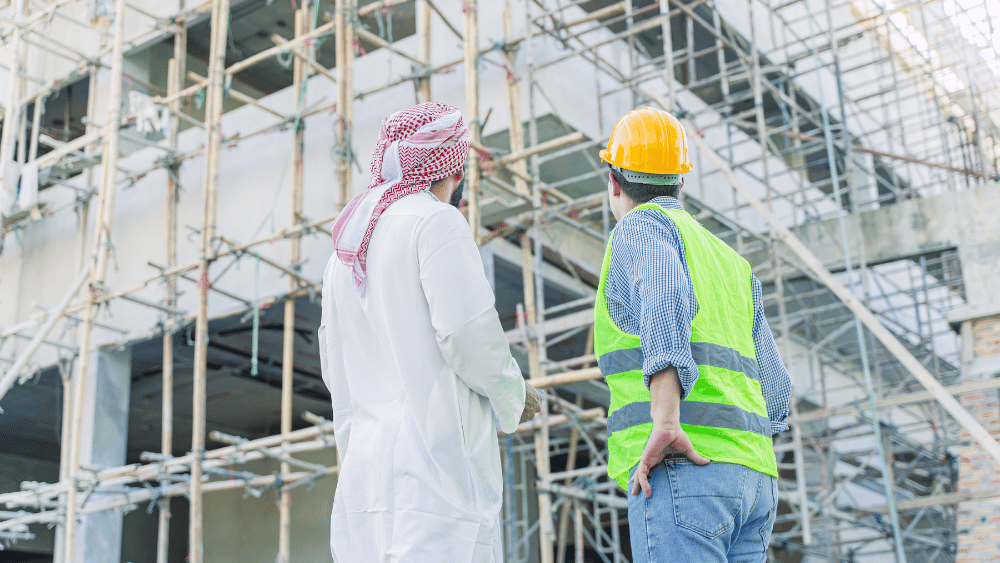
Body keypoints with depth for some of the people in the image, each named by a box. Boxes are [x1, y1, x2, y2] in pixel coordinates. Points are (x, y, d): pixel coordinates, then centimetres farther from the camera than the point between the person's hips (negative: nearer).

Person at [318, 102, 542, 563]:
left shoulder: (343, 249, 22)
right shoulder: (436, 221, -4)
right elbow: (469, 334, -12)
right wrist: (514, 396, 5)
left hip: (363, 469, 8)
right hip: (432, 468, -8)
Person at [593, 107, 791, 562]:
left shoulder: (640, 227, 6)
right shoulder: (731, 263, 29)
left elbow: (664, 293, -20)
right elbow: (774, 396, 24)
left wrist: (665, 422, -29)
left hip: (684, 467, -8)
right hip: (752, 476, 8)